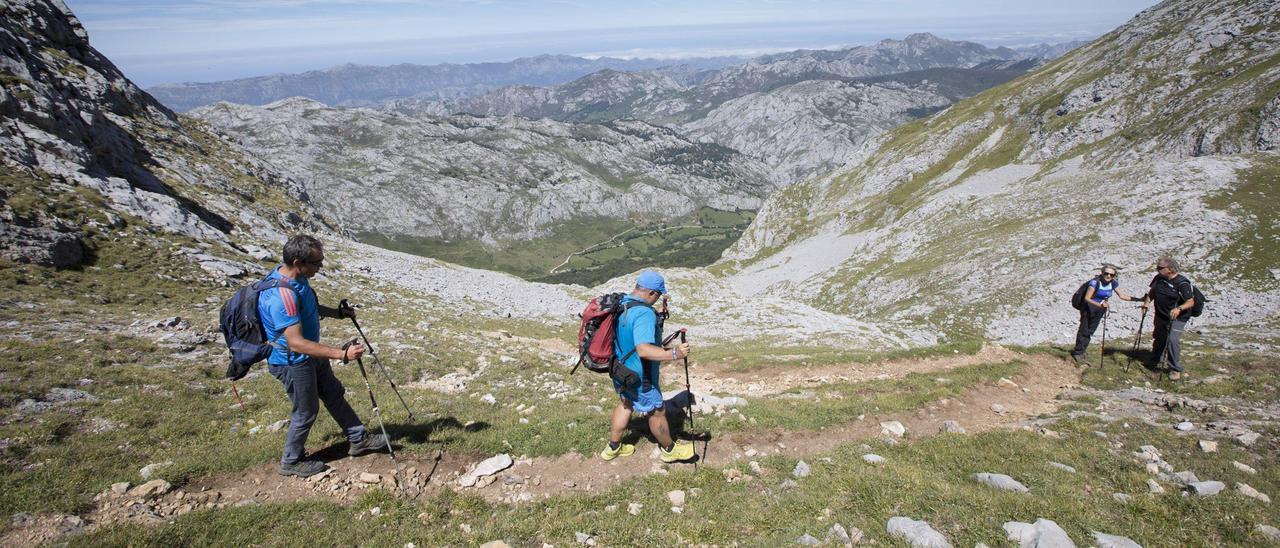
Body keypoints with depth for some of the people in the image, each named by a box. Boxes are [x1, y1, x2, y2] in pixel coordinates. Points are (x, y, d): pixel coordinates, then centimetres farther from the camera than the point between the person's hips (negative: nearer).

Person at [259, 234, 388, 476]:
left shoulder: (296, 277, -5)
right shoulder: (281, 295, -35)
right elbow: (296, 343, -39)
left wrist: (338, 313, 7)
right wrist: (342, 354, -42)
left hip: (311, 354, 9)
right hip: (293, 362, -9)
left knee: (334, 394, 20)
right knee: (306, 411, 9)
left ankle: (358, 439, 36)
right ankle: (292, 462, 31)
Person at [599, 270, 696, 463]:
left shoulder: (620, 303, -3)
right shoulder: (644, 314, -31)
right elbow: (643, 350, -41)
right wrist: (673, 354, -46)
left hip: (619, 370, 8)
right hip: (638, 378, -8)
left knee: (625, 404, 28)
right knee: (658, 412, 13)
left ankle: (613, 447, 41)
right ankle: (669, 449, 35)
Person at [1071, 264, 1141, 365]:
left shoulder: (1113, 283, -3)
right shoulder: (1095, 282, -23)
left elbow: (1122, 296, 3)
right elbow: (1087, 298, -25)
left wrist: (1139, 299, -5)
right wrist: (1100, 305, -38)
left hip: (1100, 311, 6)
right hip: (1089, 309, -6)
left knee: (1090, 332, 10)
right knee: (1084, 331, -1)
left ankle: (1080, 353, 18)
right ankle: (1077, 354, 9)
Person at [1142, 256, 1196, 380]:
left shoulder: (1182, 283, -22)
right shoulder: (1158, 278, -2)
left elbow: (1191, 302, -24)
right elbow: (1152, 292, 14)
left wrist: (1179, 309, -40)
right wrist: (1147, 301, -3)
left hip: (1177, 318, -7)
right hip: (1160, 316, 7)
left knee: (1173, 341, -17)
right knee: (1158, 338, 20)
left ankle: (1176, 369, -5)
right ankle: (1158, 361, 42)